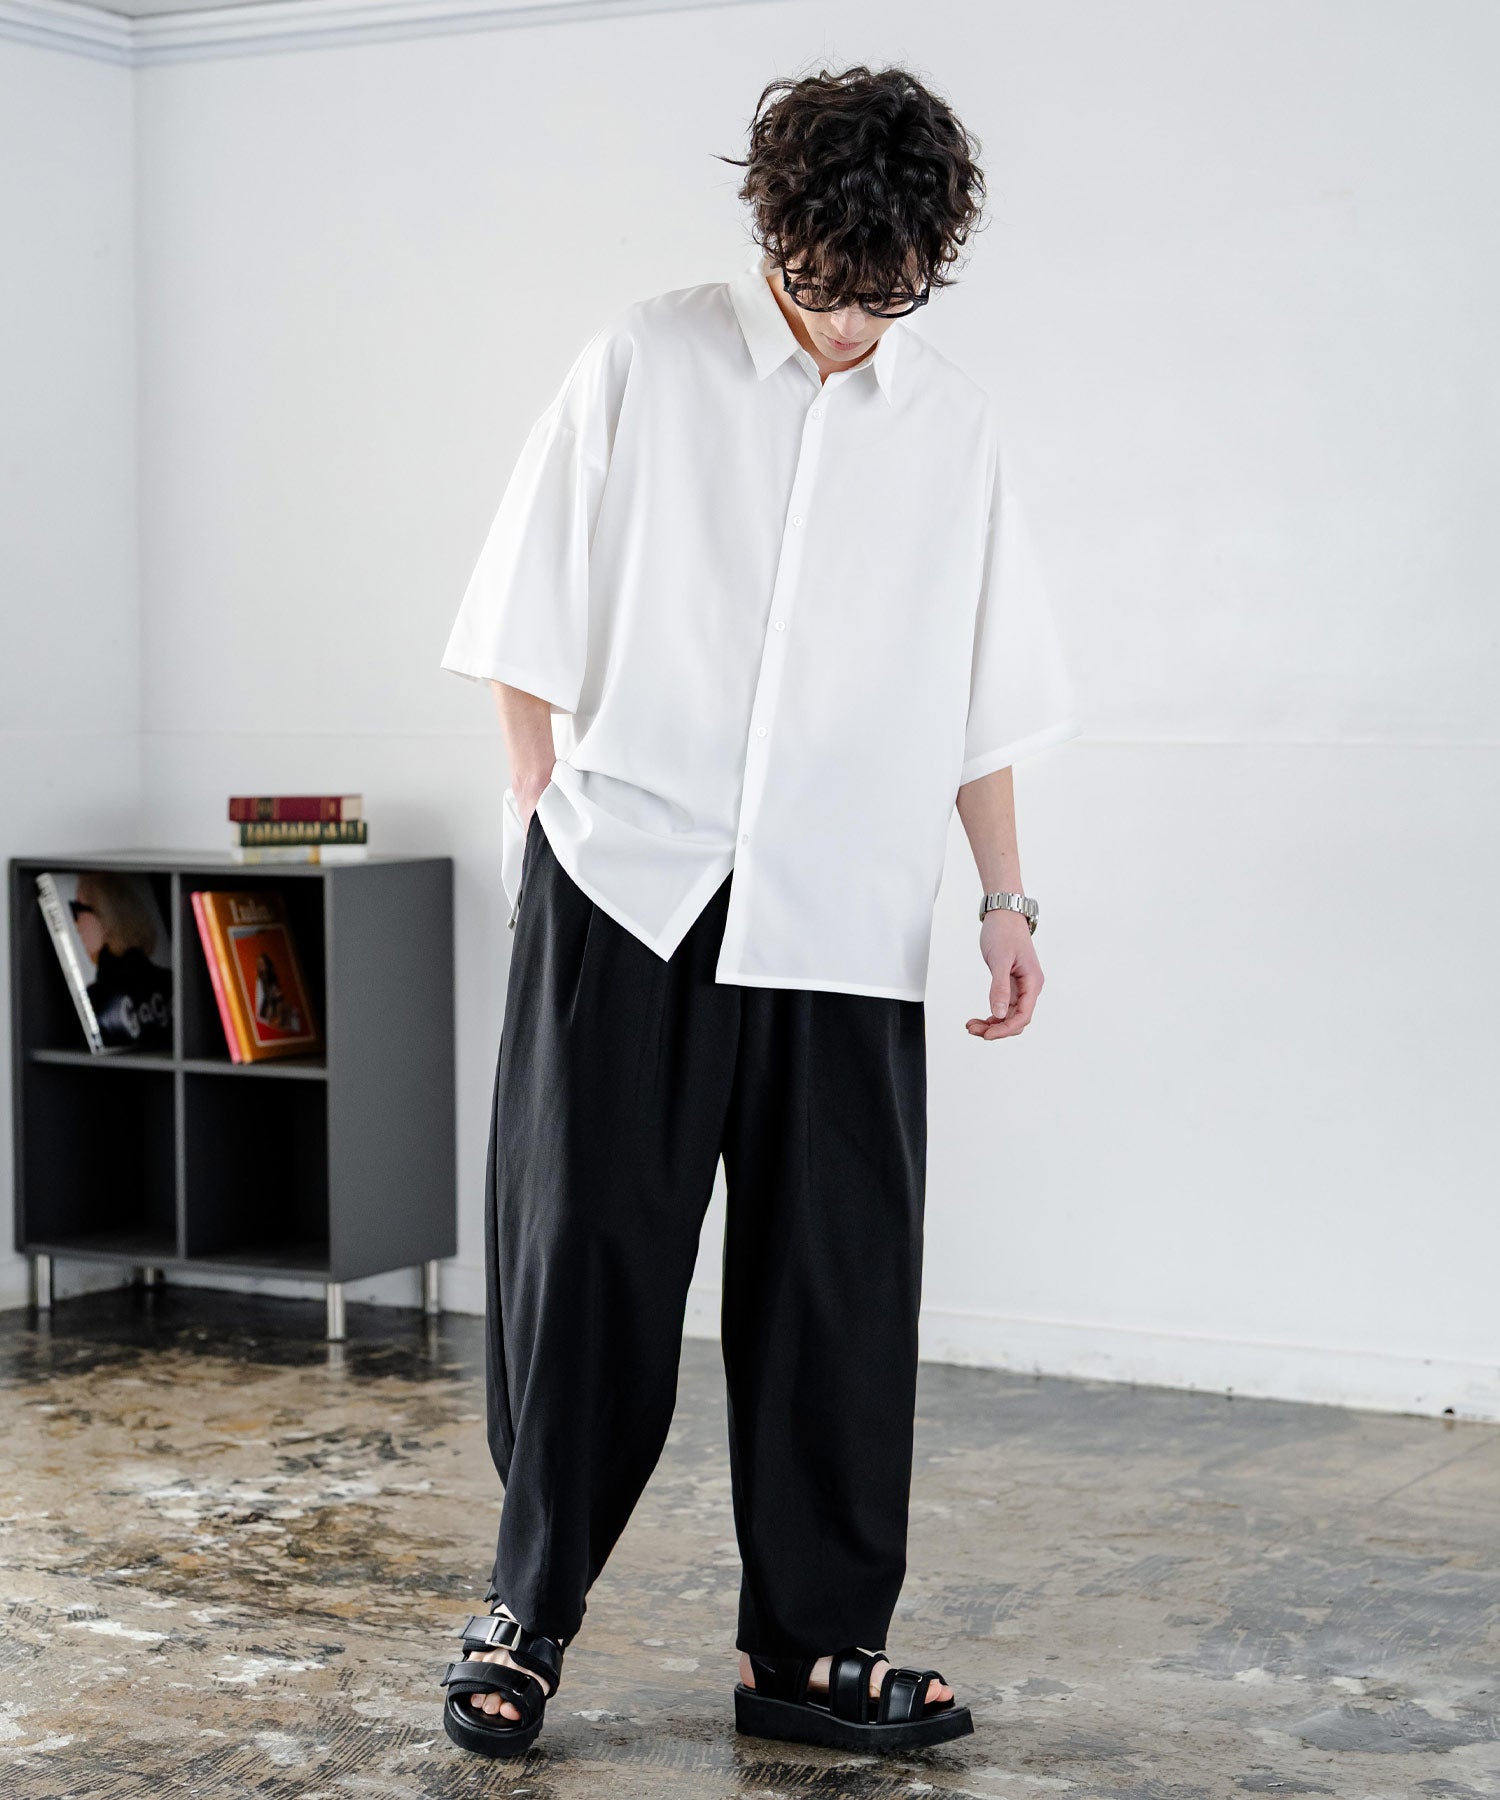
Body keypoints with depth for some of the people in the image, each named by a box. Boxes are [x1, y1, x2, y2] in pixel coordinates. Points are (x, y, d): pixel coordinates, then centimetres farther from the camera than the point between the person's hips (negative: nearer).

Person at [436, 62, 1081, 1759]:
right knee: (586, 1254, 1)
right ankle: (526, 1607, 16)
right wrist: (549, 821, -1)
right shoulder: (644, 365, 2)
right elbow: (531, 632, 5)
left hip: (843, 918, 2)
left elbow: (978, 694, 15)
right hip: (626, 892, -2)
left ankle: (812, 1645, 15)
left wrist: (1006, 894, 10)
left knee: (837, 1285, 3)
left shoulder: (950, 422, 10)